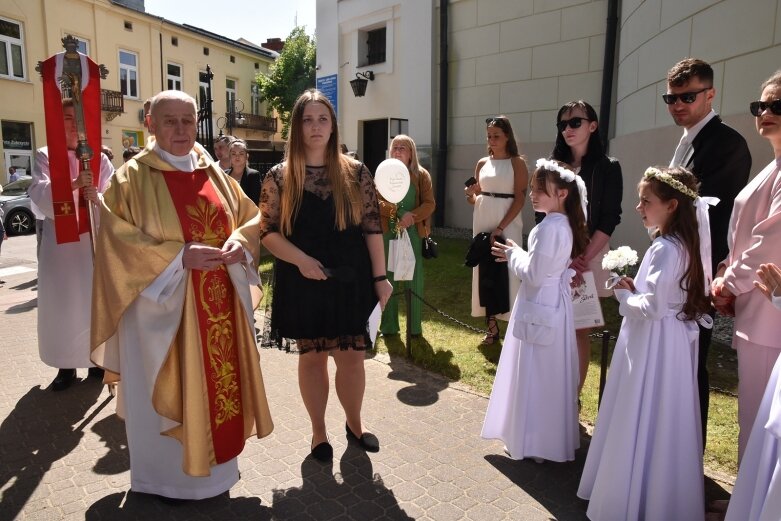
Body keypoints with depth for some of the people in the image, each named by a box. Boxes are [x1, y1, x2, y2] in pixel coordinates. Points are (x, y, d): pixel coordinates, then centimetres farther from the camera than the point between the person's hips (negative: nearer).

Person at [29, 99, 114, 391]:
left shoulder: (99, 158, 6)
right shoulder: (45, 156, 4)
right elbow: (39, 194, -12)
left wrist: (98, 198, -24)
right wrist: (73, 183, -28)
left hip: (94, 239, 1)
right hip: (59, 241, 0)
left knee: (95, 300, 5)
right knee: (62, 303, 2)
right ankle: (66, 365, 12)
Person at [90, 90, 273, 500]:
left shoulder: (214, 173, 9)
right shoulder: (132, 177, -5)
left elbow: (250, 216, 11)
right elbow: (118, 239, -12)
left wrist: (239, 242, -10)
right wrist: (179, 254, -22)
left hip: (218, 302, 5)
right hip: (163, 303, -5)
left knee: (219, 379, 14)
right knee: (168, 387, 6)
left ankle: (214, 460, 34)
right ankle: (168, 472, 27)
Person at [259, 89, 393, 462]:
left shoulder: (355, 173, 1)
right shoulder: (279, 177, -1)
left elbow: (372, 228, 0)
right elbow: (267, 231, -2)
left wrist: (380, 277, -4)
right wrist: (300, 259, -18)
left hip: (350, 281, 1)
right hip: (302, 284, 0)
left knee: (351, 357, 8)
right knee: (312, 357, 11)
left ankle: (354, 424, 34)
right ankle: (319, 432, 30)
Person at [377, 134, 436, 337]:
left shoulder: (421, 175, 5)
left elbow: (430, 204, -2)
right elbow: (376, 202, -3)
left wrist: (412, 217, -19)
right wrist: (399, 213, -20)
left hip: (413, 231, 0)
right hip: (388, 231, 1)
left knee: (414, 278, 3)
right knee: (388, 278, 5)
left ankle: (415, 326, 14)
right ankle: (389, 326, 16)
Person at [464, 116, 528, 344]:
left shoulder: (517, 163, -2)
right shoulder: (482, 163, 10)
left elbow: (520, 198, -10)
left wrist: (500, 228, -17)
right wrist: (470, 194, -9)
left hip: (507, 223, -5)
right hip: (483, 221, 5)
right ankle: (492, 326, 14)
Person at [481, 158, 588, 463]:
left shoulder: (549, 227, -22)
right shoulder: (565, 224, 7)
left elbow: (534, 275, -23)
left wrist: (513, 254, -8)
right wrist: (517, 256, 7)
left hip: (539, 308, -10)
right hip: (554, 304, 10)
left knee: (534, 377, 3)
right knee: (550, 376, 19)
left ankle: (533, 442, 18)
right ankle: (553, 437, 35)